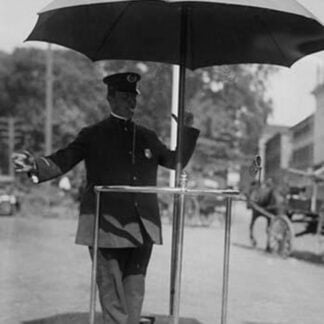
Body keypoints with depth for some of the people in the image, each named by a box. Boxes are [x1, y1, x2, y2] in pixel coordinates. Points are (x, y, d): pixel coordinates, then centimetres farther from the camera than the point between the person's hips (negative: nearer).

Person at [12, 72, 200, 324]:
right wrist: (36, 165, -24)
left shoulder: (148, 137, 15)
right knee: (111, 291, 0)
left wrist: (189, 130, 15)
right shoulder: (93, 135, 4)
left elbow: (177, 161, 25)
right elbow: (62, 161, -5)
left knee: (135, 290, 7)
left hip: (142, 228, 4)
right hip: (107, 226, -3)